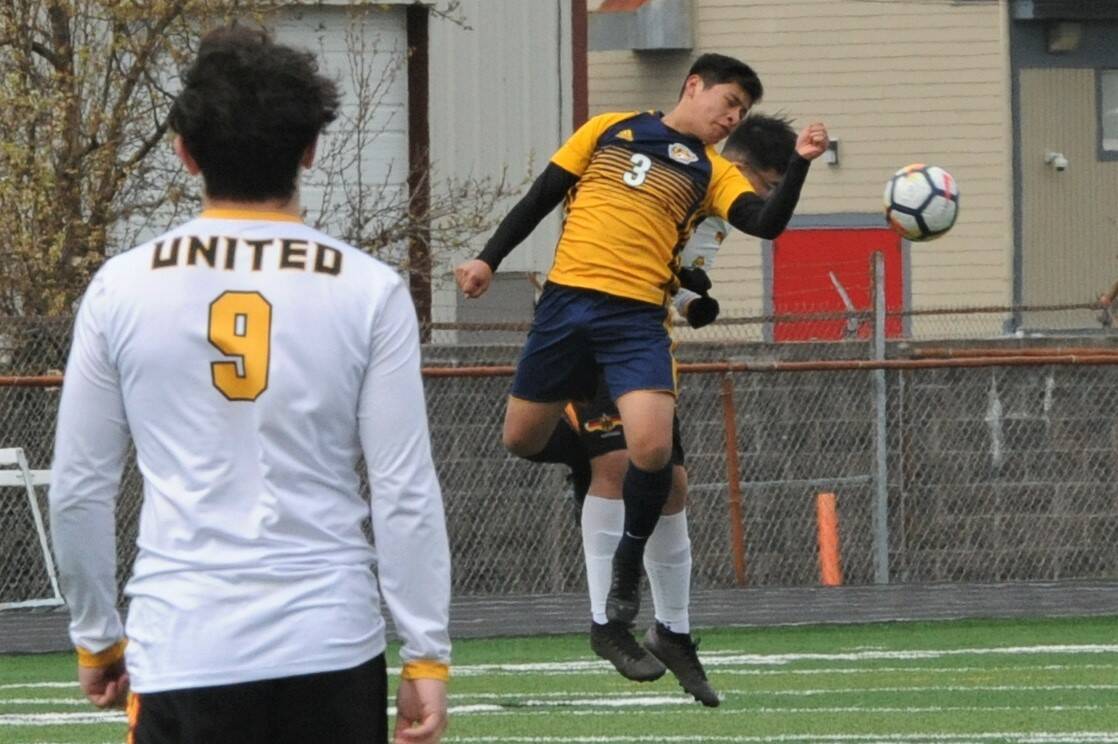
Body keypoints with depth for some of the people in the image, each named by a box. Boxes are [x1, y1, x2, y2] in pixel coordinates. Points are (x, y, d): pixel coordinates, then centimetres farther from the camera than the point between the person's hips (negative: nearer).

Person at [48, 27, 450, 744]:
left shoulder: (122, 289, 1)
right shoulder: (369, 291, -2)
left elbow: (78, 491, 5)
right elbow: (406, 495, -3)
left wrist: (97, 636, 17)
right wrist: (427, 657, 3)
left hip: (182, 655, 0)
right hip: (331, 651, 0)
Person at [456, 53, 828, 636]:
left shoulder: (712, 173, 11)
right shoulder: (609, 130, 13)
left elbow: (766, 224, -7)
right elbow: (541, 198, 15)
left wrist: (800, 163, -19)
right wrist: (489, 260, 8)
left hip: (637, 317, -1)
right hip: (565, 301, 1)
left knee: (653, 447, -20)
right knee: (523, 439, 5)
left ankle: (630, 558, 6)